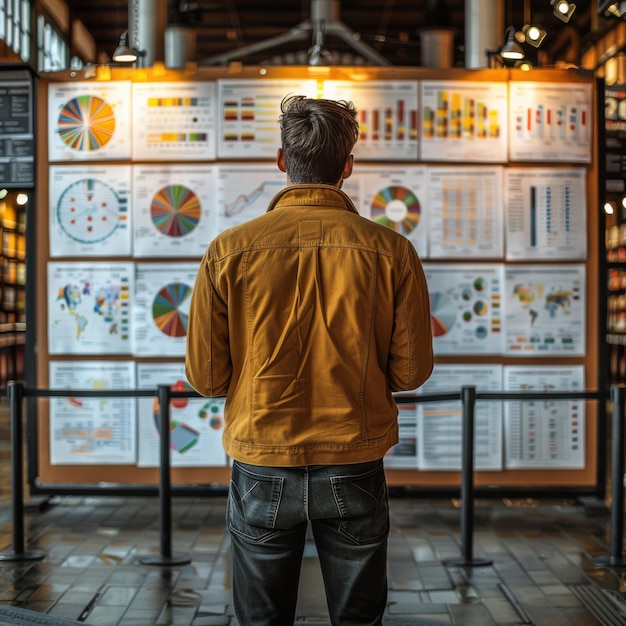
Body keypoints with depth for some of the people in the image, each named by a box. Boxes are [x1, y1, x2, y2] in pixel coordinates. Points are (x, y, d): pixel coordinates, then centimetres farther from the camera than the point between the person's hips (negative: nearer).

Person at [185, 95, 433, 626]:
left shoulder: (229, 250, -10)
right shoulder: (392, 251, -9)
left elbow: (204, 377, -6)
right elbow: (412, 372, -5)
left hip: (261, 468, 0)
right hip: (355, 471, 0)